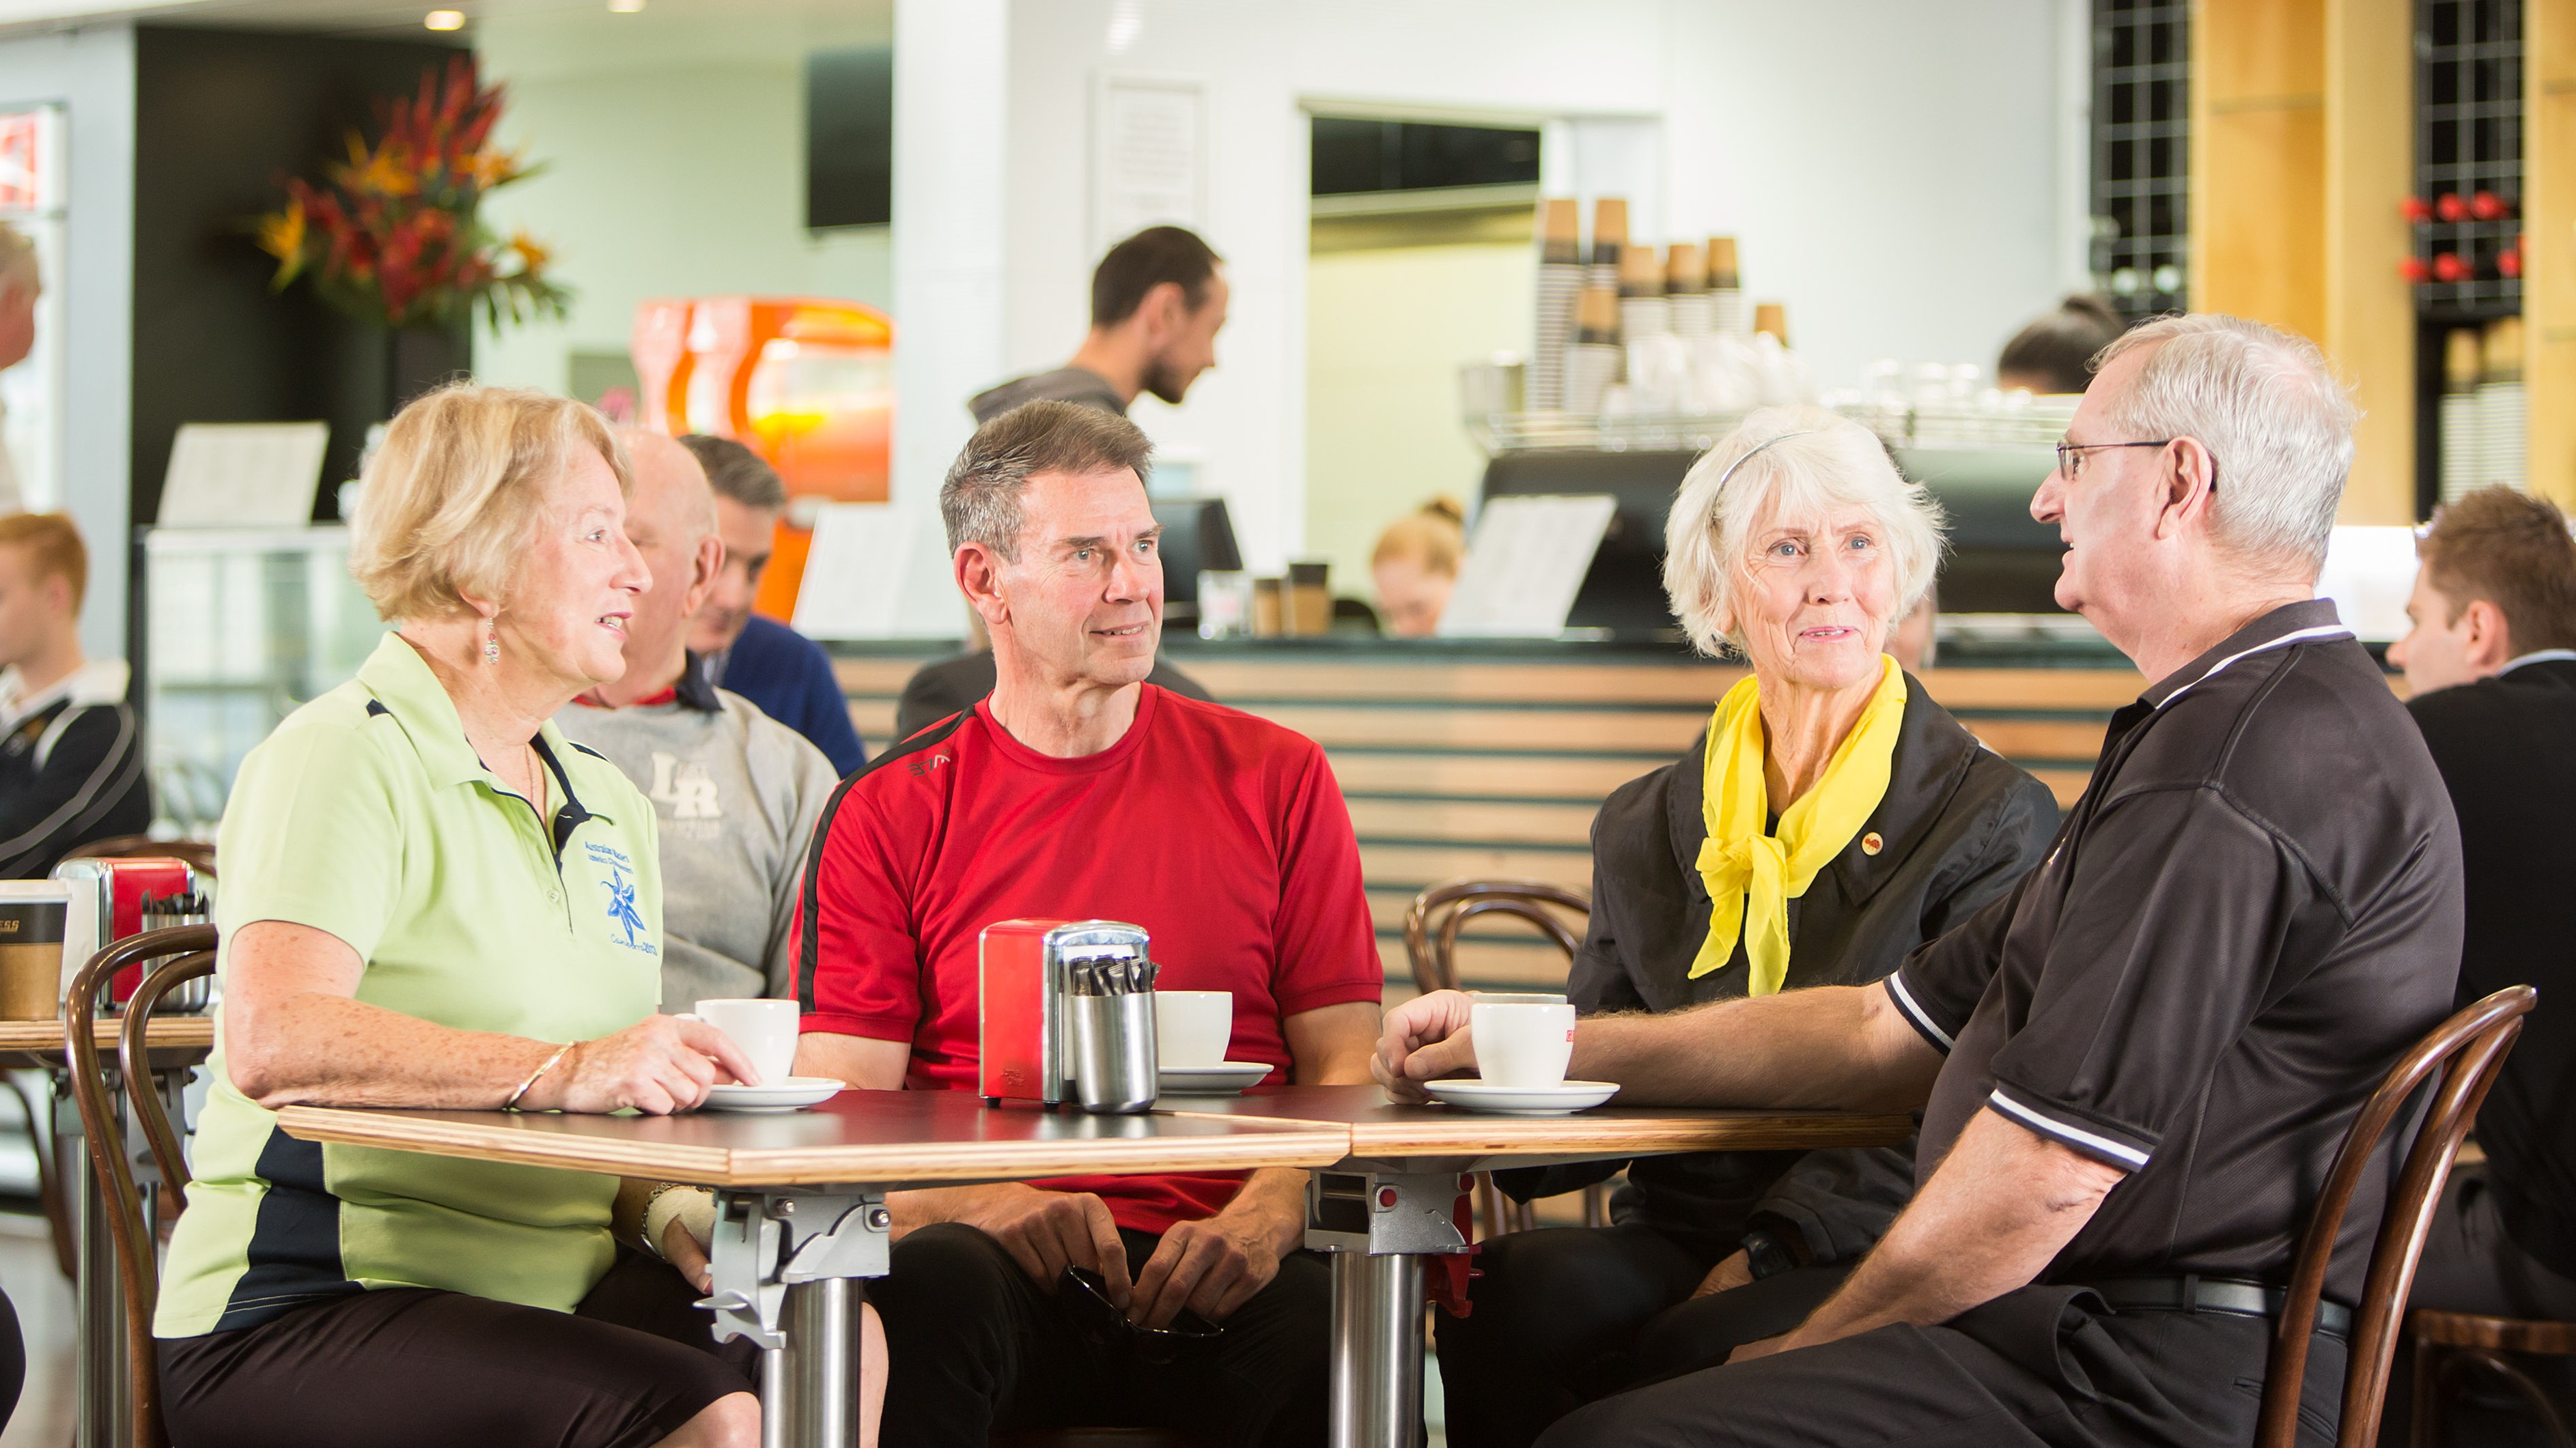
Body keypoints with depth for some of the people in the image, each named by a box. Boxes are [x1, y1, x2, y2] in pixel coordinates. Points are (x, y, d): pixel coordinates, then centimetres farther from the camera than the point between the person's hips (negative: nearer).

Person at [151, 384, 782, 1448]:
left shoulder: (609, 805, 21)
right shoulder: (343, 759, -7)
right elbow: (274, 1043, -24)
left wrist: (666, 1212, -1)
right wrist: (557, 1071, -32)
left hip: (552, 1295, 7)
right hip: (304, 1311, -7)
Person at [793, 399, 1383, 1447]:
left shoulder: (1274, 780, 14)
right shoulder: (887, 818, 10)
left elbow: (1345, 1064, 10)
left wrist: (1266, 1215, -12)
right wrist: (991, 1207, -18)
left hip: (1213, 1280, 0)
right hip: (1009, 1273, 0)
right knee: (923, 1290, -36)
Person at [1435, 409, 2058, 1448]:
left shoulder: (1998, 818, 1)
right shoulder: (1645, 828, 17)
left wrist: (1768, 1256, -18)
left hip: (1878, 1258, -4)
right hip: (1674, 1235, 4)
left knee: (1688, 1357, -35)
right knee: (1506, 1298, -29)